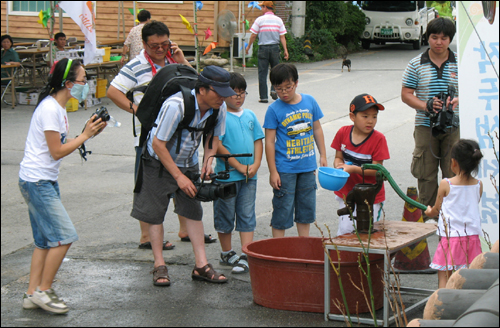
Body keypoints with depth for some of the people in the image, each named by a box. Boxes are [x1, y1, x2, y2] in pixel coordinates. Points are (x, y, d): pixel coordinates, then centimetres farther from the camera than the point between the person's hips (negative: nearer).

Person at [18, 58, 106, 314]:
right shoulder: (50, 109, -19)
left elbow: (60, 147, 12)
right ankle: (43, 291, 0)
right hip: (37, 181, -10)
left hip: (44, 181, 10)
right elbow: (57, 152, -19)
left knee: (45, 240, 12)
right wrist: (85, 135, -11)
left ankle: (32, 294, 16)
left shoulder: (57, 107, 12)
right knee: (63, 236, -9)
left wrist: (87, 133, 3)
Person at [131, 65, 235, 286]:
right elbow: (158, 144, -26)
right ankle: (159, 266, 8)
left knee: (194, 211, 0)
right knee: (155, 213, -2)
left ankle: (201, 266, 2)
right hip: (159, 161, -5)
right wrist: (179, 177, -23)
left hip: (188, 163, 5)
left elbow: (213, 136, 7)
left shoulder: (219, 107, -14)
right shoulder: (176, 106, -33)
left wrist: (208, 160, -12)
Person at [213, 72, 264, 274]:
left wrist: (255, 165, -4)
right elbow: (217, 146, -14)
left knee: (247, 216, 3)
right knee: (225, 216, 7)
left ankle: (245, 256, 4)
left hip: (249, 176, 5)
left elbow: (258, 141, 11)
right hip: (226, 175, -5)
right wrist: (238, 166, -14)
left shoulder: (250, 116, 9)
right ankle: (227, 253, 22)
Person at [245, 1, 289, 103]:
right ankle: (274, 89, -3)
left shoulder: (260, 20, -4)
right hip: (275, 48, 2)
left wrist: (248, 46, 10)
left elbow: (253, 35, -3)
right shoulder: (278, 20, 3)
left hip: (263, 48, -2)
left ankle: (263, 97, 0)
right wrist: (285, 50, 1)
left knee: (262, 73, 2)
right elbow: (282, 37, -1)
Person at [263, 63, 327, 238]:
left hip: (308, 167, 4)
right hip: (285, 169, -4)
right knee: (282, 209, 0)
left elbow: (317, 129, 12)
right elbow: (270, 141, -9)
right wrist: (273, 171, -11)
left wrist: (323, 156, 11)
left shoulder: (309, 101, 1)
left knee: (306, 209, 14)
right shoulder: (274, 110, -10)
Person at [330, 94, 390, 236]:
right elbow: (338, 157, 8)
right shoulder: (343, 133, -2)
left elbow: (376, 169, -16)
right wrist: (339, 165, -16)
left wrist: (353, 168, -27)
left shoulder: (378, 139, -13)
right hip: (346, 192, 3)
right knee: (344, 231, 6)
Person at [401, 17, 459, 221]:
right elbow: (406, 94, 3)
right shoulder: (416, 65, 3)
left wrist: (458, 100, -15)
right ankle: (429, 217, 15)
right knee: (426, 174, 4)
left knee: (453, 173, 0)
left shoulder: (460, 63, 5)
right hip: (425, 126, 0)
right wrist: (425, 105, -14)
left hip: (454, 127, 0)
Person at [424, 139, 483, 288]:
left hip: (450, 236, -4)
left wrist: (429, 212, 31)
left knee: (444, 277, 0)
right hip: (472, 236, 4)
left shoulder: (446, 184, -8)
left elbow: (437, 210, 6)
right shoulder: (478, 185, 2)